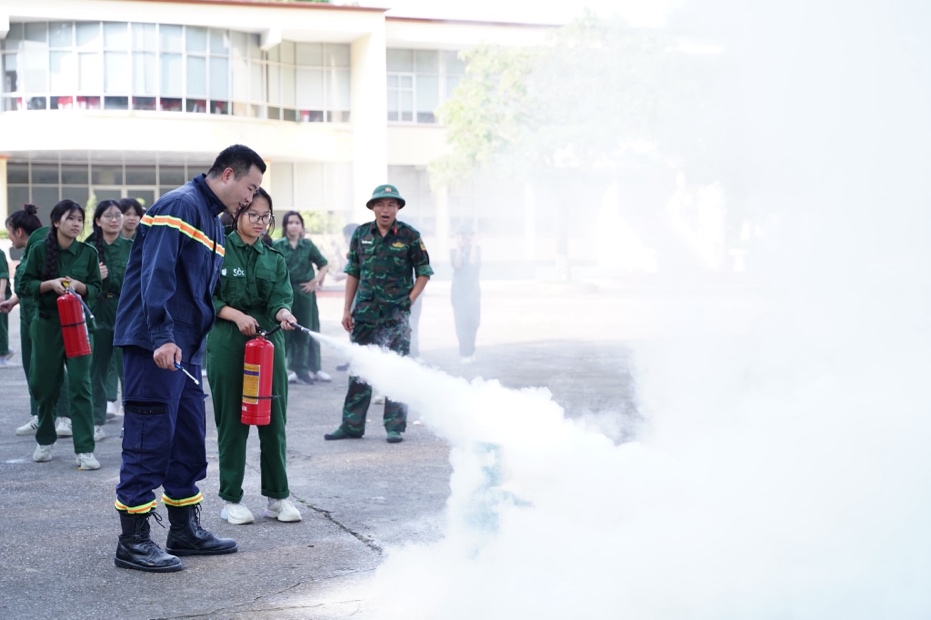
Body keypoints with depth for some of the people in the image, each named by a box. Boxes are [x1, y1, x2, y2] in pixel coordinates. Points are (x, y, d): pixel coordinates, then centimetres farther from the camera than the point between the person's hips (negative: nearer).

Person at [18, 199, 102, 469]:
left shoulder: (88, 252, 1)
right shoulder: (39, 250, -1)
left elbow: (96, 289, 3)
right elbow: (25, 285, -1)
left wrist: (78, 286, -16)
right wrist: (51, 284, -18)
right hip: (47, 324, 0)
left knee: (80, 384, -8)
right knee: (44, 385, 9)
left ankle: (85, 450, -7)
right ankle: (45, 441, 31)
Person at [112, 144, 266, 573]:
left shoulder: (212, 220, 19)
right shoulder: (180, 207, -12)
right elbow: (157, 273, -23)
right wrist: (161, 336, -29)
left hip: (186, 347, 10)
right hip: (156, 344, -10)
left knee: (189, 437, 13)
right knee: (150, 438, -7)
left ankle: (185, 529, 24)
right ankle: (133, 541, 0)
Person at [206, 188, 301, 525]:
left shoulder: (274, 259, 13)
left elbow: (280, 298, 0)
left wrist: (283, 313, -22)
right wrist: (237, 315, -15)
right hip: (227, 344, -3)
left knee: (274, 419, 4)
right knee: (232, 421, 1)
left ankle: (278, 496, 14)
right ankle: (231, 498, 11)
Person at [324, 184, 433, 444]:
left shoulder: (409, 236, -2)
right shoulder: (361, 234, 7)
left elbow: (424, 271, 4)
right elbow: (353, 273, 12)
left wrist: (409, 300, -6)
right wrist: (347, 309, 7)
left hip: (396, 315, -3)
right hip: (364, 313, 3)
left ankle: (395, 426, 8)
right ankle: (352, 425, 16)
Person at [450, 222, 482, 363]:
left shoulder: (477, 250, 5)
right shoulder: (454, 251, 4)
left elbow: (473, 263, -14)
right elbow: (457, 265, -13)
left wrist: (473, 245, -14)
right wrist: (459, 248, -14)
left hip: (473, 290, 1)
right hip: (458, 291, -1)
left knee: (473, 320, -5)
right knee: (461, 321, -10)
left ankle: (469, 350, 17)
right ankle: (466, 353, -8)